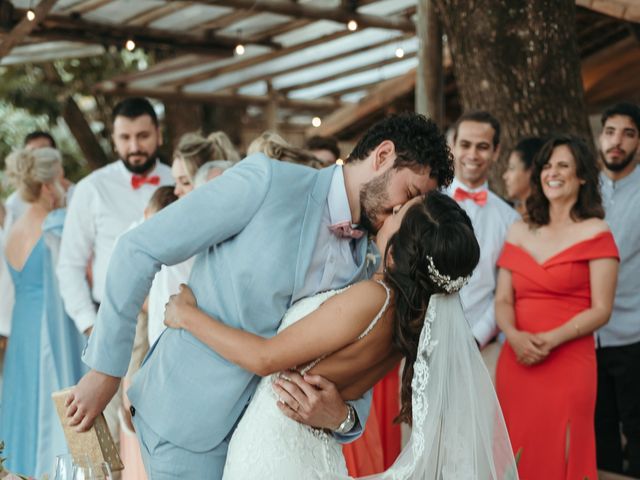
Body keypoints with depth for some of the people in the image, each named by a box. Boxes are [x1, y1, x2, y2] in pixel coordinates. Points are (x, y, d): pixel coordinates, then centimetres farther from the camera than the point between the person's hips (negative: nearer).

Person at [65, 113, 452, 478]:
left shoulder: (365, 267, 2)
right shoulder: (267, 181, -15)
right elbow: (139, 248, -13)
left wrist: (342, 416, -19)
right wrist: (105, 370, -11)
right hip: (187, 419, -5)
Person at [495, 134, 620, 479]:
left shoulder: (595, 233, -1)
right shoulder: (519, 232, 12)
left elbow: (601, 310, -6)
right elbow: (503, 301, 8)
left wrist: (552, 340, -19)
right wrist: (514, 335, -12)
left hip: (568, 365, -4)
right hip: (515, 364, 4)